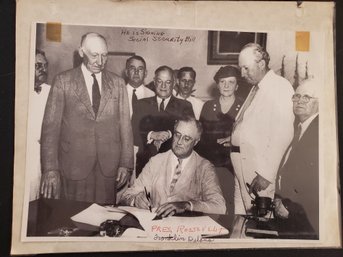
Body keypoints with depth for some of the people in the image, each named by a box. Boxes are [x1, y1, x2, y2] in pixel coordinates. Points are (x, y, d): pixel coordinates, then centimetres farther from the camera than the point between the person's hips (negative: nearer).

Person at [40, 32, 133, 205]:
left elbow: (125, 124, 7)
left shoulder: (117, 83, 7)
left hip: (109, 165, 2)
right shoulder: (63, 81, 1)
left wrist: (126, 164, 2)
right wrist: (50, 168, -8)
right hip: (75, 164, -1)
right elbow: (51, 126, -2)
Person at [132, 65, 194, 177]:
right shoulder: (142, 104, 10)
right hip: (145, 162, 1)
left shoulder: (185, 106, 5)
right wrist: (152, 135, -15)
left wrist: (169, 134, -17)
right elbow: (133, 134, 1)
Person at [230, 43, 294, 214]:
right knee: (240, 212, 15)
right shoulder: (256, 88, 16)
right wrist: (234, 139, 6)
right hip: (242, 161, 8)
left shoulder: (280, 87, -12)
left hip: (259, 166, -8)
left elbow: (283, 136, -19)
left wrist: (266, 173, -21)